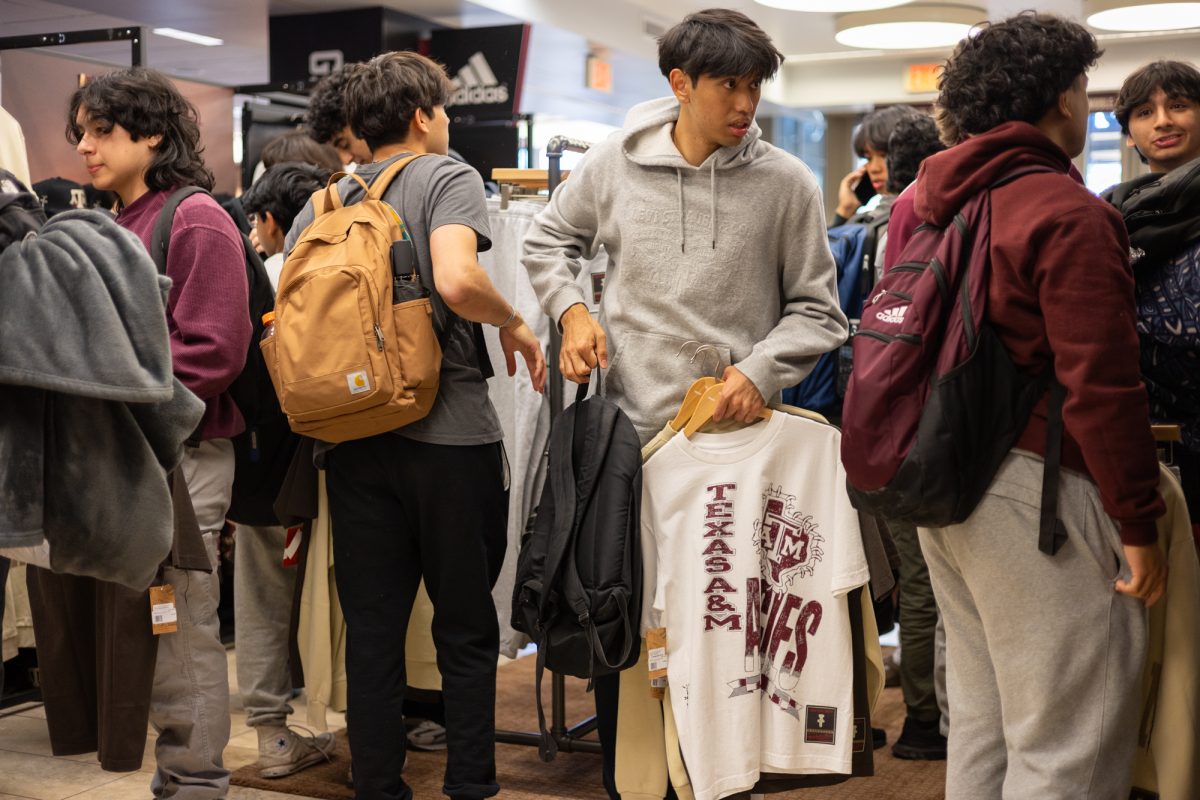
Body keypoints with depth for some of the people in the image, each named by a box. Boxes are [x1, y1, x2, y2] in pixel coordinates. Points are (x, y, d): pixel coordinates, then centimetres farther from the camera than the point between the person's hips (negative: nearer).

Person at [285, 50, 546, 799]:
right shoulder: (447, 177, -4)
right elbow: (456, 280, -23)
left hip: (355, 438, 5)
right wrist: (516, 325, -5)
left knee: (372, 627, 10)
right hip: (450, 432, -5)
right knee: (467, 627, 8)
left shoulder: (320, 204, 11)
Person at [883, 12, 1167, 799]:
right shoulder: (1070, 214, -14)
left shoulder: (923, 203, 11)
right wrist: (1139, 524, -12)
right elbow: (1102, 385, -18)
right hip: (1037, 493, -9)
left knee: (980, 720, 19)